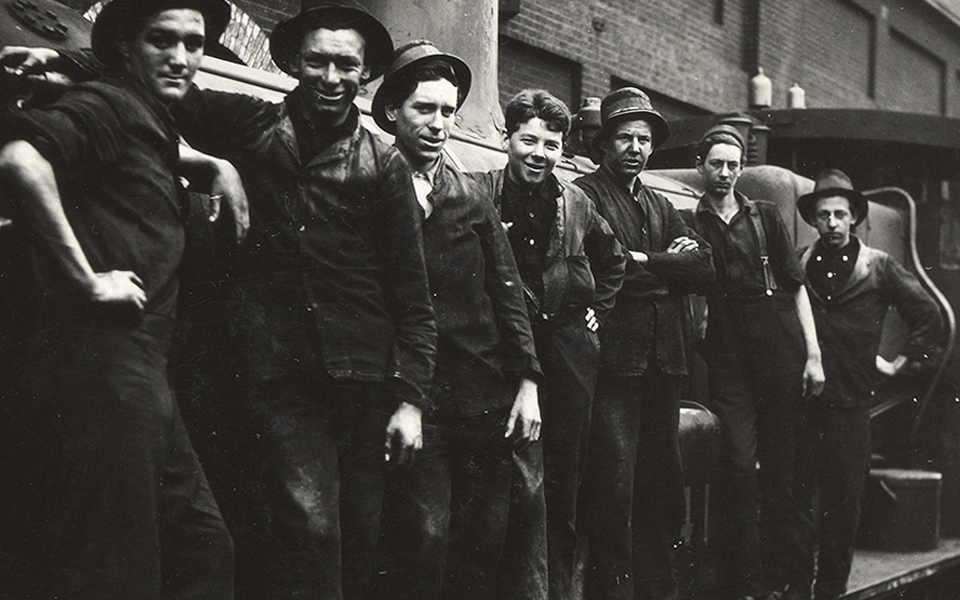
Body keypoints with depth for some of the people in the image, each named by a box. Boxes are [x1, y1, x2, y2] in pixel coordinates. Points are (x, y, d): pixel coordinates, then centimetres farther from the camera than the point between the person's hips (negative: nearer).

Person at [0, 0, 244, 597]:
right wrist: (87, 277, -23)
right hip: (103, 363, -10)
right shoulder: (108, 105, -8)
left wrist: (217, 167, 26)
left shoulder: (151, 122, 20)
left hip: (140, 372, 10)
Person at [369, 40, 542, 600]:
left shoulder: (472, 198, 12)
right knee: (425, 535, -11)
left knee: (484, 543, 5)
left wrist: (527, 382, 4)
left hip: (485, 398, 4)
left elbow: (508, 294, 12)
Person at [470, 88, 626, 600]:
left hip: (569, 347, 4)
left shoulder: (577, 205, 11)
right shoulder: (479, 194, -2)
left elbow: (613, 262, 26)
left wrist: (595, 313, 17)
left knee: (564, 478, 6)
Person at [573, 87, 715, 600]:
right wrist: (666, 268, -4)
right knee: (613, 483, -9)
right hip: (613, 359, -7)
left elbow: (703, 268, 10)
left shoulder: (662, 207, 23)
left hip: (662, 360, 7)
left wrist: (642, 262, -4)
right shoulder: (584, 195, 0)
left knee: (662, 481, 10)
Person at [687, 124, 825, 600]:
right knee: (742, 466, -8)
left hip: (780, 351, 1)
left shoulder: (765, 216, 13)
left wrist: (813, 354, 4)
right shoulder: (689, 226, 9)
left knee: (780, 467, 4)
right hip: (727, 360, -1)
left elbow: (796, 287, 10)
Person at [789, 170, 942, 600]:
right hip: (800, 398, 1)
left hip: (851, 402, 0)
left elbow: (927, 314, 10)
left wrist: (906, 362, 7)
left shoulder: (879, 268, 4)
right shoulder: (797, 265, 7)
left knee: (844, 500, 4)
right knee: (796, 496, 1)